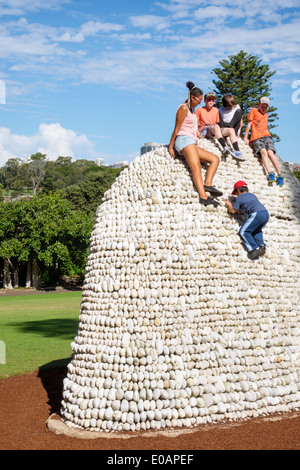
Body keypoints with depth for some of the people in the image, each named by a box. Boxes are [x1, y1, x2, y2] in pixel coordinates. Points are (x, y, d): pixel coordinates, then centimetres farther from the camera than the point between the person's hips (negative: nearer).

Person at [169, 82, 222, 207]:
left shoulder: (192, 109, 25)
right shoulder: (183, 108, -4)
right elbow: (176, 129, -8)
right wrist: (170, 147, -9)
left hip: (191, 143, 10)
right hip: (184, 140, -10)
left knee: (215, 159, 2)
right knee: (196, 167, -27)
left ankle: (208, 184, -21)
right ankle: (203, 197, -44)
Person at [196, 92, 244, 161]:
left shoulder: (216, 110, 20)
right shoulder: (200, 110, 6)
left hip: (214, 131, 6)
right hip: (203, 131, -6)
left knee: (231, 130, -15)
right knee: (216, 127, -36)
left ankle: (237, 151, -30)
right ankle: (224, 148, -56)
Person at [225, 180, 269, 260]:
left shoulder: (239, 198, 11)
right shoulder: (252, 195, 30)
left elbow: (233, 211, 19)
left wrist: (229, 204, 39)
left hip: (257, 214, -8)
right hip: (266, 213, 8)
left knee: (243, 232, -2)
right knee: (256, 231, 30)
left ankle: (254, 249, -15)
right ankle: (261, 246, 9)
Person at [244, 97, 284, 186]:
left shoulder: (266, 115, 28)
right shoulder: (254, 110, 14)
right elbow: (249, 124, 7)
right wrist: (245, 138, 0)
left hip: (266, 136, 3)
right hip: (256, 138, -3)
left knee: (270, 153, -19)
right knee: (263, 151, -28)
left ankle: (280, 176, -25)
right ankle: (270, 173, -41)